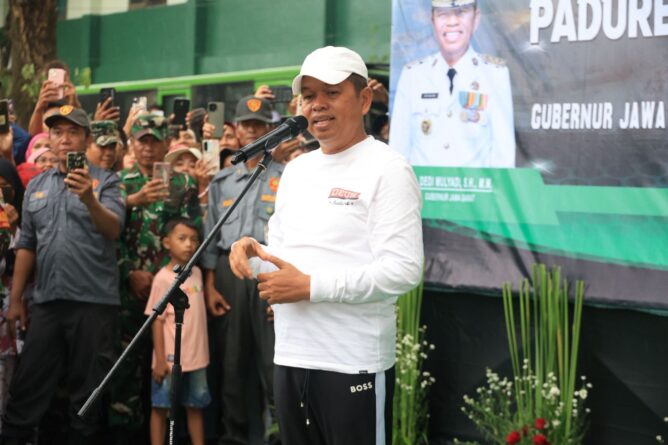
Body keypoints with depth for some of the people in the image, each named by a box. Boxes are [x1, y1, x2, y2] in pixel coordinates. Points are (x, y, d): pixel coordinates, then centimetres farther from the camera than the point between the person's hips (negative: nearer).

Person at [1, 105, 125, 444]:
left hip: (94, 300, -3)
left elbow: (113, 230, -15)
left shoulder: (106, 182, 1)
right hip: (46, 300, 4)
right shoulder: (36, 186, 14)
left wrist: (89, 200, -33)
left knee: (88, 390, 3)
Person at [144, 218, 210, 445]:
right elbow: (157, 320, -11)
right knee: (160, 407, 2)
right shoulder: (163, 278, -10)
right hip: (171, 359, -6)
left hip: (197, 357, 6)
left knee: (195, 406, 12)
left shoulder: (197, 273, 8)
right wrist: (160, 359, -15)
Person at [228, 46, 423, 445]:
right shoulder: (296, 169, 16)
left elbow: (403, 270, -18)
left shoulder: (387, 169, -9)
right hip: (291, 356, 8)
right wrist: (253, 253, -1)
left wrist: (311, 286, -20)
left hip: (354, 364, -7)